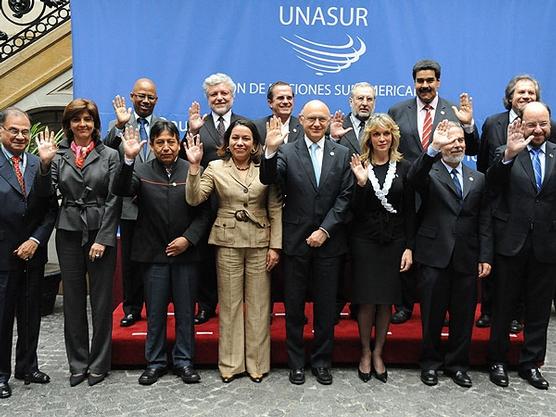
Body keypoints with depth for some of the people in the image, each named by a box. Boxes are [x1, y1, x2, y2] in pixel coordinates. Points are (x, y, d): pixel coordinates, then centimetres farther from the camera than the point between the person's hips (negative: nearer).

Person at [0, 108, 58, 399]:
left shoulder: (39, 165, 5)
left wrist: (36, 240, -6)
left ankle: (27, 366, 30)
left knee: (31, 314, 14)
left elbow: (51, 209, 5)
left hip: (33, 253, 4)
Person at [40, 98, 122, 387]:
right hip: (69, 234, 2)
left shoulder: (109, 155, 1)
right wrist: (45, 164, -16)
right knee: (73, 300, 9)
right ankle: (78, 363, 23)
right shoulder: (59, 156, 7)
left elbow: (113, 200, -4)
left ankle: (99, 363, 18)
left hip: (101, 234, -2)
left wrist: (103, 239, -10)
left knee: (101, 299, 4)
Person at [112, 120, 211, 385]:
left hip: (186, 253, 0)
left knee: (185, 311, 9)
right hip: (153, 253, 0)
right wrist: (128, 159, -31)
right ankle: (155, 362, 26)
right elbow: (120, 190, -19)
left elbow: (204, 212, -2)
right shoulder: (141, 171, 0)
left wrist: (188, 238, -13)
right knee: (155, 311, 11)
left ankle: (184, 361, 24)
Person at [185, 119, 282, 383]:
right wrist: (194, 166, -18)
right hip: (228, 244, 0)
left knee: (258, 304, 7)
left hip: (260, 243, 0)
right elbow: (194, 199, -8)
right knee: (230, 304, 9)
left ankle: (257, 362, 22)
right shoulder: (215, 168, 1)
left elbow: (275, 210, 2)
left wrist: (275, 245, -3)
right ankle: (231, 363, 23)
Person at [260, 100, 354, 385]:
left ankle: (322, 361, 27)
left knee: (326, 306, 11)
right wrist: (270, 150, -34)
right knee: (294, 306, 10)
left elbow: (345, 197, -1)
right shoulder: (287, 152, -1)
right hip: (295, 241, -1)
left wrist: (325, 230, -10)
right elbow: (268, 179, -17)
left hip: (328, 242, 1)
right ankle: (296, 362, 25)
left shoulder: (342, 154, 3)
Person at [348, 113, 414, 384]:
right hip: (364, 241, -2)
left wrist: (409, 247, -2)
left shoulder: (403, 168, 3)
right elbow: (356, 211, -7)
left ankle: (377, 353, 25)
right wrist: (361, 182, -22)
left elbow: (410, 211, 3)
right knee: (367, 301, 3)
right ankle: (365, 353, 22)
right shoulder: (359, 167, -2)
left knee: (386, 300, 8)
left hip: (394, 242, 2)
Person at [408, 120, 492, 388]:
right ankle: (430, 363, 25)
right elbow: (414, 177, -26)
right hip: (434, 255, -3)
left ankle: (457, 364, 28)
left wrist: (485, 257, 1)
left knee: (464, 315, 10)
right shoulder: (429, 173, 0)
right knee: (432, 315, 7)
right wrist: (433, 149, -39)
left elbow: (485, 222, 9)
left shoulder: (478, 179, 12)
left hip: (467, 259, 3)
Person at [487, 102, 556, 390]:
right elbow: (492, 183, -20)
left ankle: (531, 363, 28)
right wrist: (509, 154, -34)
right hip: (512, 243, -2)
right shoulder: (506, 154, -2)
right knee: (503, 306, 9)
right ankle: (498, 360, 25)